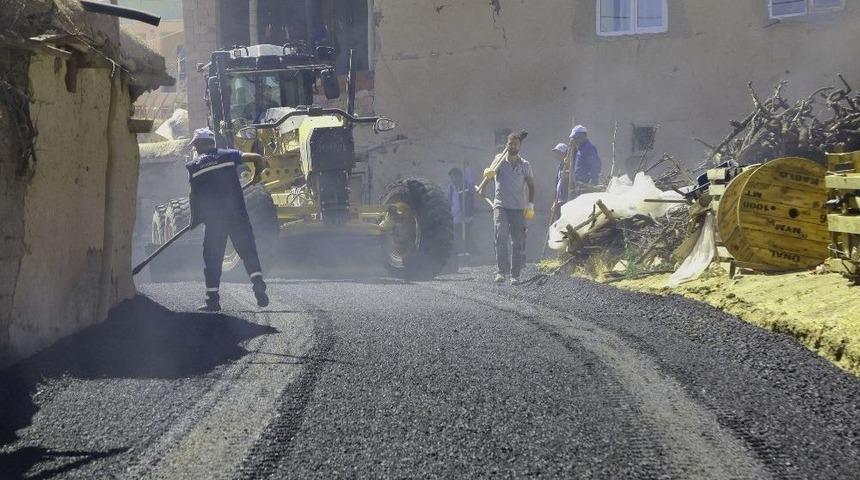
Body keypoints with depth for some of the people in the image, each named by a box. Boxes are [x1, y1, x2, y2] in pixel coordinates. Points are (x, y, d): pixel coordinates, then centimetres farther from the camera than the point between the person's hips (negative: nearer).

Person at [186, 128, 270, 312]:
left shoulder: (193, 166, 6)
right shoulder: (228, 155, 8)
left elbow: (194, 195, 4)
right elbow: (257, 158, 1)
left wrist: (194, 219, 16)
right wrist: (257, 175, 20)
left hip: (213, 218, -1)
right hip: (237, 213, 1)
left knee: (212, 257, 7)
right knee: (248, 250, 5)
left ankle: (213, 299, 5)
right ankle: (258, 282, -14)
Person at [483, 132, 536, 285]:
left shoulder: (525, 165, 6)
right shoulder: (500, 159, 3)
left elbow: (531, 185, 10)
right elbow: (492, 172, -12)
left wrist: (530, 205, -2)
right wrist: (489, 173, -38)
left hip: (518, 208, 2)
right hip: (501, 205, -2)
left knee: (518, 242, 0)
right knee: (501, 236, -20)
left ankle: (515, 275, 8)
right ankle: (502, 271, -19)